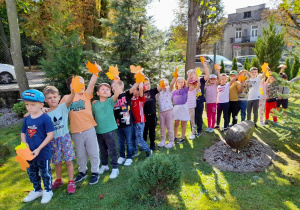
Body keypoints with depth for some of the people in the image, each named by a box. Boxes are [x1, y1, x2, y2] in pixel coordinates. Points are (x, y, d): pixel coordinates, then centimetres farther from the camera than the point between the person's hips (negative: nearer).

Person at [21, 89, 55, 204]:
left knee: (45, 172, 12)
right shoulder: (27, 119, 0)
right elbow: (23, 133, 10)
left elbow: (50, 135, -20)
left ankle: (48, 191, 34)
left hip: (43, 153, -7)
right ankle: (37, 190, 45)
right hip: (30, 153, 7)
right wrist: (25, 144, -9)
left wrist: (38, 149, -20)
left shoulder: (45, 118, -20)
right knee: (31, 172, 22)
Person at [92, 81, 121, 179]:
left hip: (109, 130, -4)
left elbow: (117, 93, -24)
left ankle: (115, 168, 17)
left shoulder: (110, 101, -6)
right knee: (102, 150, 20)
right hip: (98, 131, 4)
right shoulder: (94, 104, 3)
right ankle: (104, 165, 39)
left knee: (112, 150, 3)